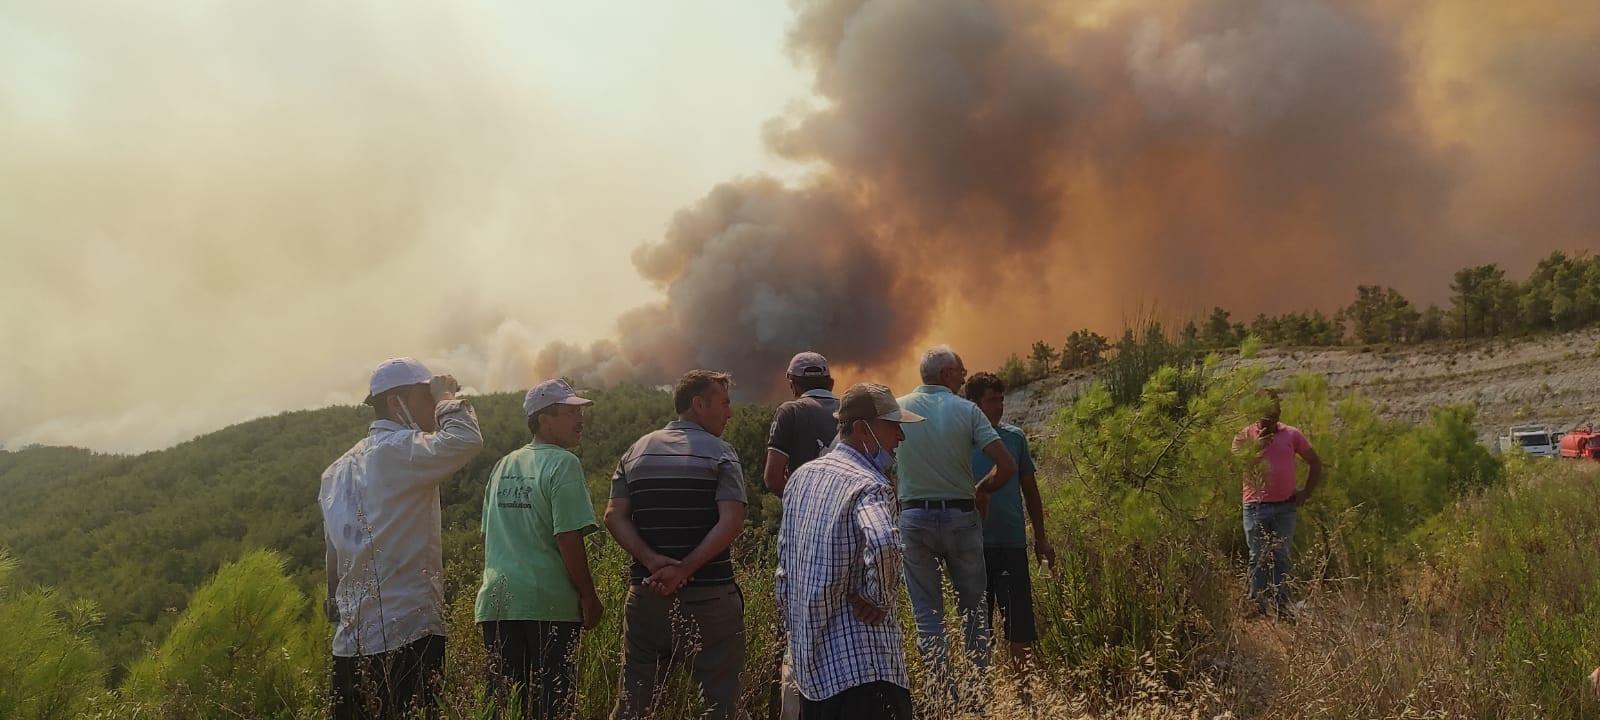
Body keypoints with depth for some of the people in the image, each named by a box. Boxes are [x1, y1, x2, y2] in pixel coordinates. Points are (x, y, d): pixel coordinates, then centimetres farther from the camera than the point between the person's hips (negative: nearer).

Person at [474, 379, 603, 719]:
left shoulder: (503, 465, 15)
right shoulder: (563, 464, -8)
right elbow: (568, 539, -14)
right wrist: (589, 595, -7)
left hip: (497, 601, 7)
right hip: (548, 602, -7)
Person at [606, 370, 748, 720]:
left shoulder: (636, 451, 10)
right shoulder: (719, 452, -5)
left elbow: (614, 517, 0)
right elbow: (731, 521, -18)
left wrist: (652, 560, -9)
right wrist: (685, 569, -16)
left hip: (646, 594, 5)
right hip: (709, 596, -4)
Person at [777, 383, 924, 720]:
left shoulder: (802, 476, 11)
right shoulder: (870, 486, -14)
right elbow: (884, 544, -36)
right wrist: (878, 599, -20)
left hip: (808, 658, 9)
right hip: (861, 663, -8)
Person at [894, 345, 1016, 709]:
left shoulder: (897, 409, 0)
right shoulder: (967, 410, -4)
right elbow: (1007, 465, -9)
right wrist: (982, 491, 8)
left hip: (914, 518, 0)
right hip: (961, 516, 0)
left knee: (927, 614, 5)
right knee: (973, 609, 14)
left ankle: (945, 696, 6)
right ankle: (980, 693, 19)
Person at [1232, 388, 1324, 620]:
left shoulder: (1292, 435, 7)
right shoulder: (1245, 436, 4)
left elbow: (1316, 463, 14)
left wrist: (1306, 493, 7)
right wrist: (1255, 448, -16)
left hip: (1285, 507, 1)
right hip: (1256, 506, -1)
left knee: (1281, 557, 3)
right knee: (1258, 558, 2)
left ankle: (1282, 606, 7)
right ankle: (1257, 606, 7)